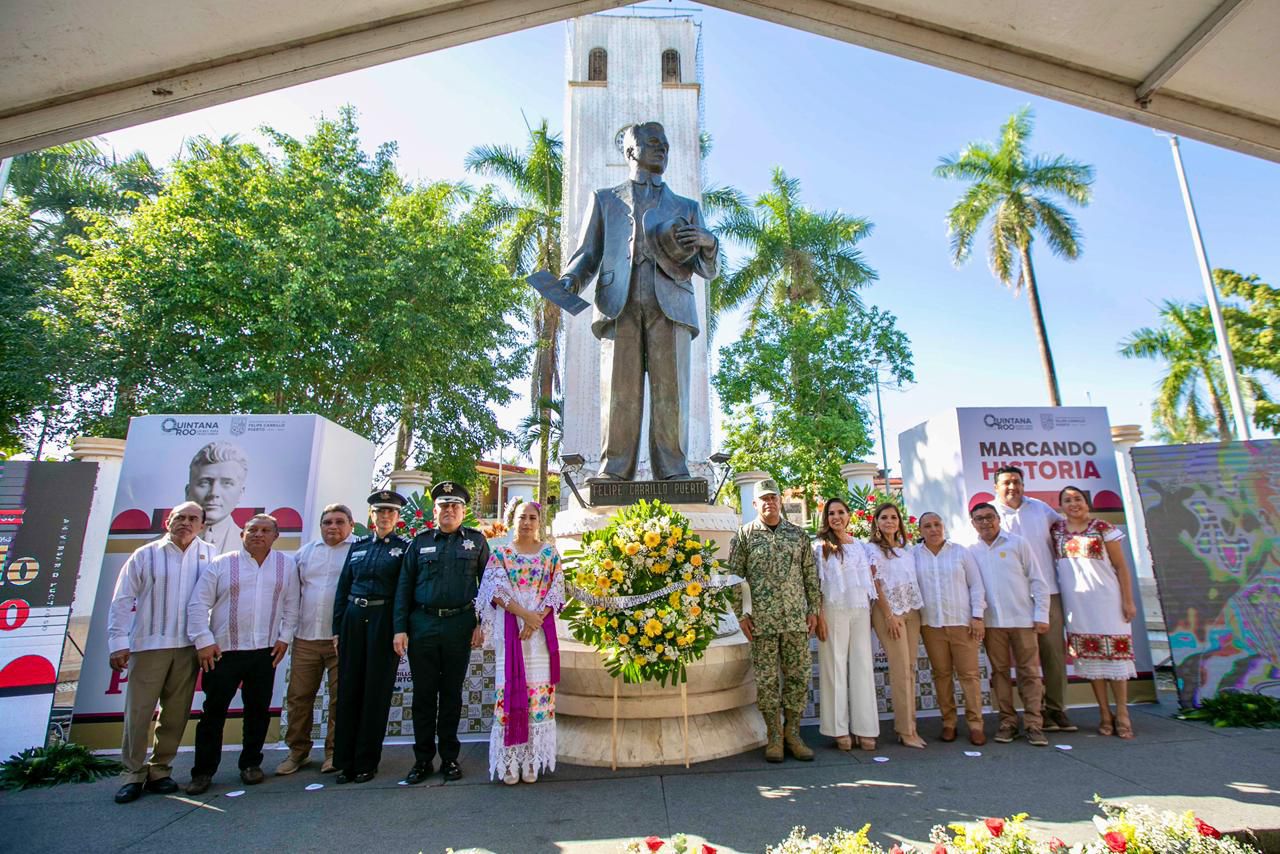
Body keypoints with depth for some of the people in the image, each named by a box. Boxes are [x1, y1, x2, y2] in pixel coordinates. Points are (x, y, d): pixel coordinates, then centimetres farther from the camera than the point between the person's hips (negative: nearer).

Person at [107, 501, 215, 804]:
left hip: (189, 645, 1)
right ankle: (134, 773, 19)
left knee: (176, 714, 8)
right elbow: (122, 601, 0)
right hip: (148, 644, -1)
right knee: (138, 711, 3)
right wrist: (118, 643, -5)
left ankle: (160, 770, 23)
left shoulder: (209, 555, 4)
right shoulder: (145, 555, 1)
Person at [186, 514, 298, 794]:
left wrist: (285, 637, 2)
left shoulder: (286, 565, 5)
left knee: (258, 710, 9)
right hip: (223, 651, -1)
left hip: (265, 652, 2)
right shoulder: (222, 564, 1)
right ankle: (203, 771, 20)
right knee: (214, 711, 5)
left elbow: (291, 605, 7)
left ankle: (251, 763, 25)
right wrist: (203, 641, -7)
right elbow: (198, 604, 0)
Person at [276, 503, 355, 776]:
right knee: (298, 696, 10)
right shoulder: (305, 552, 13)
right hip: (305, 637, 5)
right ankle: (298, 751, 27)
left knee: (340, 698, 4)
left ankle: (334, 752, 18)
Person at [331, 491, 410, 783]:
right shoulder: (358, 545, 11)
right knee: (348, 690, 8)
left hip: (384, 622, -4)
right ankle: (345, 761, 21)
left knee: (377, 691, 4)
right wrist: (338, 628, 7)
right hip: (353, 620, 4)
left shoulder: (405, 547, -1)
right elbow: (343, 587, 11)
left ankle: (366, 762, 18)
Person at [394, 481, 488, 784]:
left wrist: (482, 624, -3)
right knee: (423, 692, 8)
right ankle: (423, 759, 22)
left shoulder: (476, 541, 4)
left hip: (460, 625, -1)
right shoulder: (420, 542, 7)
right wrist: (400, 629, -2)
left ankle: (450, 757, 23)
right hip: (422, 624, 1)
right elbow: (404, 586, 5)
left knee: (452, 693, 9)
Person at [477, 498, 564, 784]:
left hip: (541, 629, 1)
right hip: (509, 629, -1)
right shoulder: (500, 553, 5)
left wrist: (536, 620, -10)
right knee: (509, 689, 0)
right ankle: (509, 761, 11)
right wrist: (525, 614, -15)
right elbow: (497, 591, -4)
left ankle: (531, 760, 13)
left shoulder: (550, 553, 7)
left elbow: (555, 591, 2)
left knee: (539, 690, 2)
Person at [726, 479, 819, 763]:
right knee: (766, 679, 3)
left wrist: (813, 609, 6)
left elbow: (811, 575, 12)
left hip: (796, 619, 3)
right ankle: (774, 736, 18)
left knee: (798, 676, 7)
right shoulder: (744, 535, 1)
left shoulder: (798, 534, 9)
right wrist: (742, 614, -5)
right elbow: (734, 577, 0)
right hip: (761, 621, -2)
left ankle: (792, 733, 22)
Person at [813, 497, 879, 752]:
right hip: (833, 610, -4)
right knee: (835, 666, -1)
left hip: (860, 610, 4)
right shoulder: (820, 546, 2)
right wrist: (818, 614, -11)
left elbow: (867, 580, 17)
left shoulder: (859, 546, 15)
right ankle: (839, 730, 5)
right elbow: (814, 583, -3)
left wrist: (870, 610, 9)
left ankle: (864, 729, 11)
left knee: (862, 666, 4)